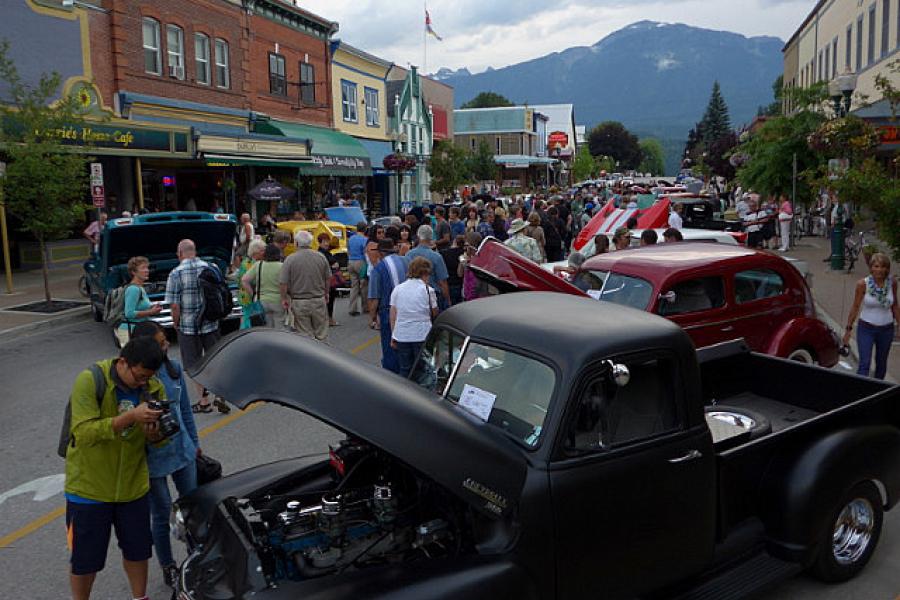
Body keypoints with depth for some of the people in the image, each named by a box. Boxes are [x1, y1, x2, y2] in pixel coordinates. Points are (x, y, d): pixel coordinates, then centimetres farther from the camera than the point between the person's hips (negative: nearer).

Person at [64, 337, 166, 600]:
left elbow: (159, 440, 0)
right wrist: (130, 416, -37)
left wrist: (154, 432, -24)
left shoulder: (154, 388, -6)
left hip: (133, 486, 4)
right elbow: (83, 433, -28)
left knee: (138, 549, 19)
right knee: (85, 558, 12)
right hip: (88, 487, -4)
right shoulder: (90, 381, -19)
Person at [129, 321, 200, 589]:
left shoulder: (174, 368, -3)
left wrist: (194, 443, 14)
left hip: (183, 451, 5)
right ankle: (168, 567, 32)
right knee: (161, 514, 12)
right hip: (153, 459, -5)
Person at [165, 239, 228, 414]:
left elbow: (174, 305, -14)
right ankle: (219, 396, 7)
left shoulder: (176, 273, -10)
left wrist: (176, 324, 2)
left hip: (188, 326, -3)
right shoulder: (212, 268, 0)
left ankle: (204, 401, 14)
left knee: (195, 366, 8)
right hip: (211, 324, 3)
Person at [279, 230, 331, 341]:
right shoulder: (321, 257, -1)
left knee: (305, 336, 5)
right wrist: (326, 293, 22)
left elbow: (283, 283, -10)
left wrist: (284, 299, 4)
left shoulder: (290, 259, -10)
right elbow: (328, 278, 7)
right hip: (319, 300, 2)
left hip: (299, 303, -2)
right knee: (321, 334, 14)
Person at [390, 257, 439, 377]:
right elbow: (435, 314, 3)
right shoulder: (428, 290, -6)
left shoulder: (397, 289, 4)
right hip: (422, 335, -3)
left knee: (404, 370, 12)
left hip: (401, 335, 3)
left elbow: (392, 316, 6)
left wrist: (393, 336, 12)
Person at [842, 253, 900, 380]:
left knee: (881, 364, 16)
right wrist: (848, 329, -5)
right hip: (866, 328, -3)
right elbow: (855, 307, -6)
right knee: (864, 364, -10)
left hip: (886, 329, 3)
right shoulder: (863, 284, -14)